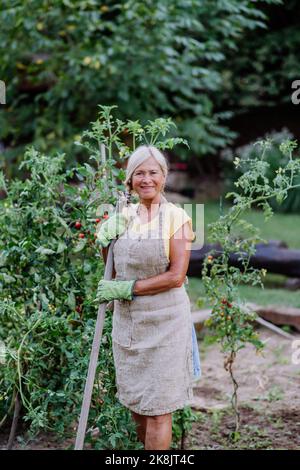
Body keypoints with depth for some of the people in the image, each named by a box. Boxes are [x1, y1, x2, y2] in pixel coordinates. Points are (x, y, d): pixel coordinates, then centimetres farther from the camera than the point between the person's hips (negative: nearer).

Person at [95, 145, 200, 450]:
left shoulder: (176, 217, -9)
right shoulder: (123, 216, 7)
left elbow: (176, 277, -15)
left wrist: (127, 288, -16)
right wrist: (105, 241, -2)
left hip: (163, 321, -5)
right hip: (127, 319, 6)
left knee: (157, 408, 0)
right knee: (135, 401, 16)